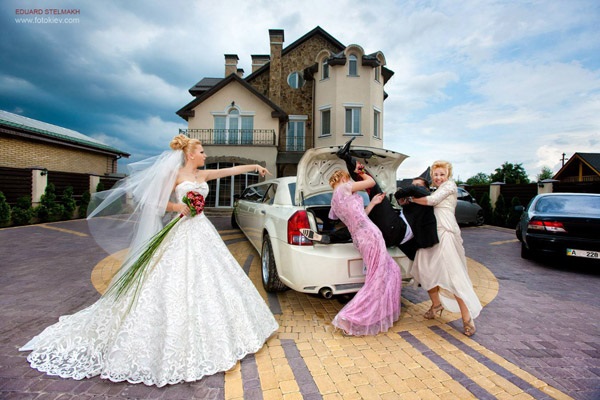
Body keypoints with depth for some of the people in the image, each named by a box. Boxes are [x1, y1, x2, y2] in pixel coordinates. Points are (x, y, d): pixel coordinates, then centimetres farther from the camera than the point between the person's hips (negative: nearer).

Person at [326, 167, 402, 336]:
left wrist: (373, 202, 25)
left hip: (360, 239, 9)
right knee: (377, 279, -2)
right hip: (370, 235, -9)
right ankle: (348, 318, 1)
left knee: (392, 271, 21)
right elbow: (371, 182, 4)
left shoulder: (334, 201, 20)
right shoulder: (343, 188, -3)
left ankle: (382, 314, 29)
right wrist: (360, 173, 22)